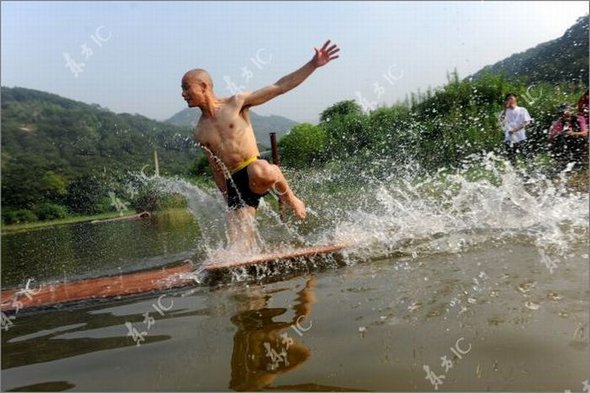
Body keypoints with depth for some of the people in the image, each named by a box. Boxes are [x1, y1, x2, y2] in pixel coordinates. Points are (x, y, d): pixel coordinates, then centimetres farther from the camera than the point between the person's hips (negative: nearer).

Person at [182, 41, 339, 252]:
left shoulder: (236, 103, 5)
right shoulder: (200, 132, 15)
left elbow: (279, 87, 3)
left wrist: (313, 65, -3)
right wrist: (229, 198, 20)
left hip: (255, 171, -3)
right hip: (235, 185, 4)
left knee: (261, 170, -39)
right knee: (240, 250, -10)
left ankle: (290, 198, -11)